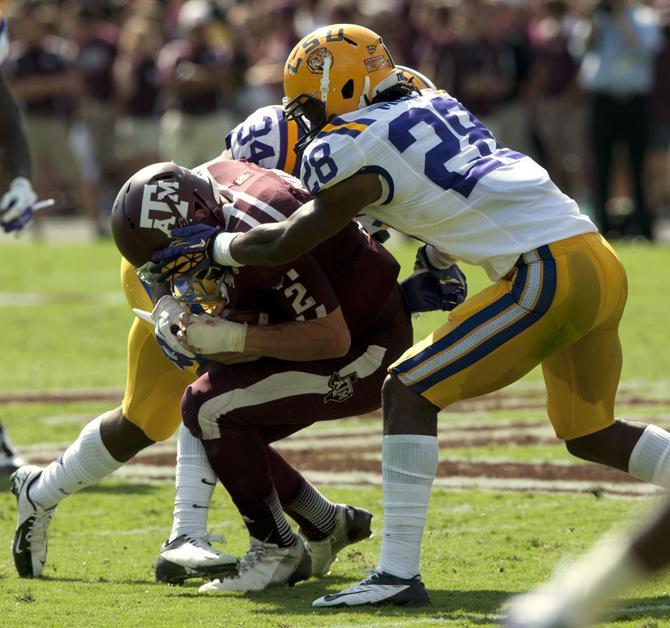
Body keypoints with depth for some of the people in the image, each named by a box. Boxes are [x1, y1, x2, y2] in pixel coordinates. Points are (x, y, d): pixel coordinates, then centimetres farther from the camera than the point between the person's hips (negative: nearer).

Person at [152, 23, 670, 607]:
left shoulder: (354, 151, -4)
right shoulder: (435, 107, 20)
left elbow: (284, 245, 4)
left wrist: (210, 246, 18)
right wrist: (439, 267, 38)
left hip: (547, 272, -9)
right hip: (601, 261, 9)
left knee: (409, 391, -4)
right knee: (590, 436, 22)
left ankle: (398, 574, -9)